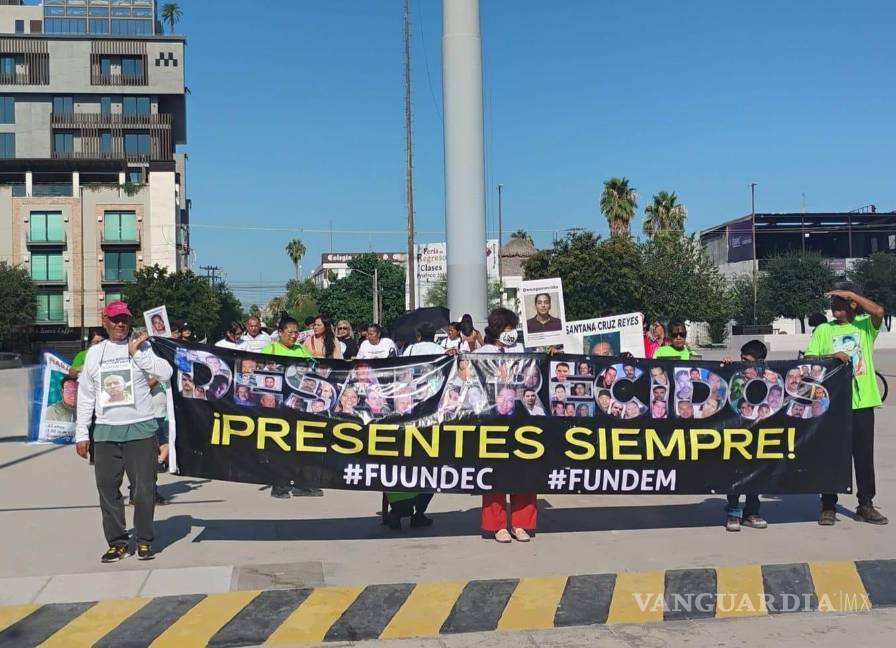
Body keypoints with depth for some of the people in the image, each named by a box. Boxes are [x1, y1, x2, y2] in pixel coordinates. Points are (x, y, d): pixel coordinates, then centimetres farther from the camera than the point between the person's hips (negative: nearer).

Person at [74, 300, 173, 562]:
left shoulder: (141, 346, 3)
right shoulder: (95, 352, 10)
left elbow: (166, 373, -13)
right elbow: (85, 395, 12)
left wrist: (136, 352, -14)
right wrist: (81, 433, 8)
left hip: (141, 430, -3)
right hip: (105, 432, 3)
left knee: (144, 488, -1)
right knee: (107, 488, 5)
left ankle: (144, 540, 12)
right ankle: (117, 541, 16)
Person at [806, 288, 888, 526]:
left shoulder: (865, 325, 5)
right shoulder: (823, 329, 7)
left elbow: (879, 311, -17)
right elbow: (809, 359, 1)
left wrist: (850, 293, -12)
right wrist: (830, 356, -16)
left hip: (862, 401, 0)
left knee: (864, 453, 6)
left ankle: (866, 505, 16)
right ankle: (828, 506, 11)